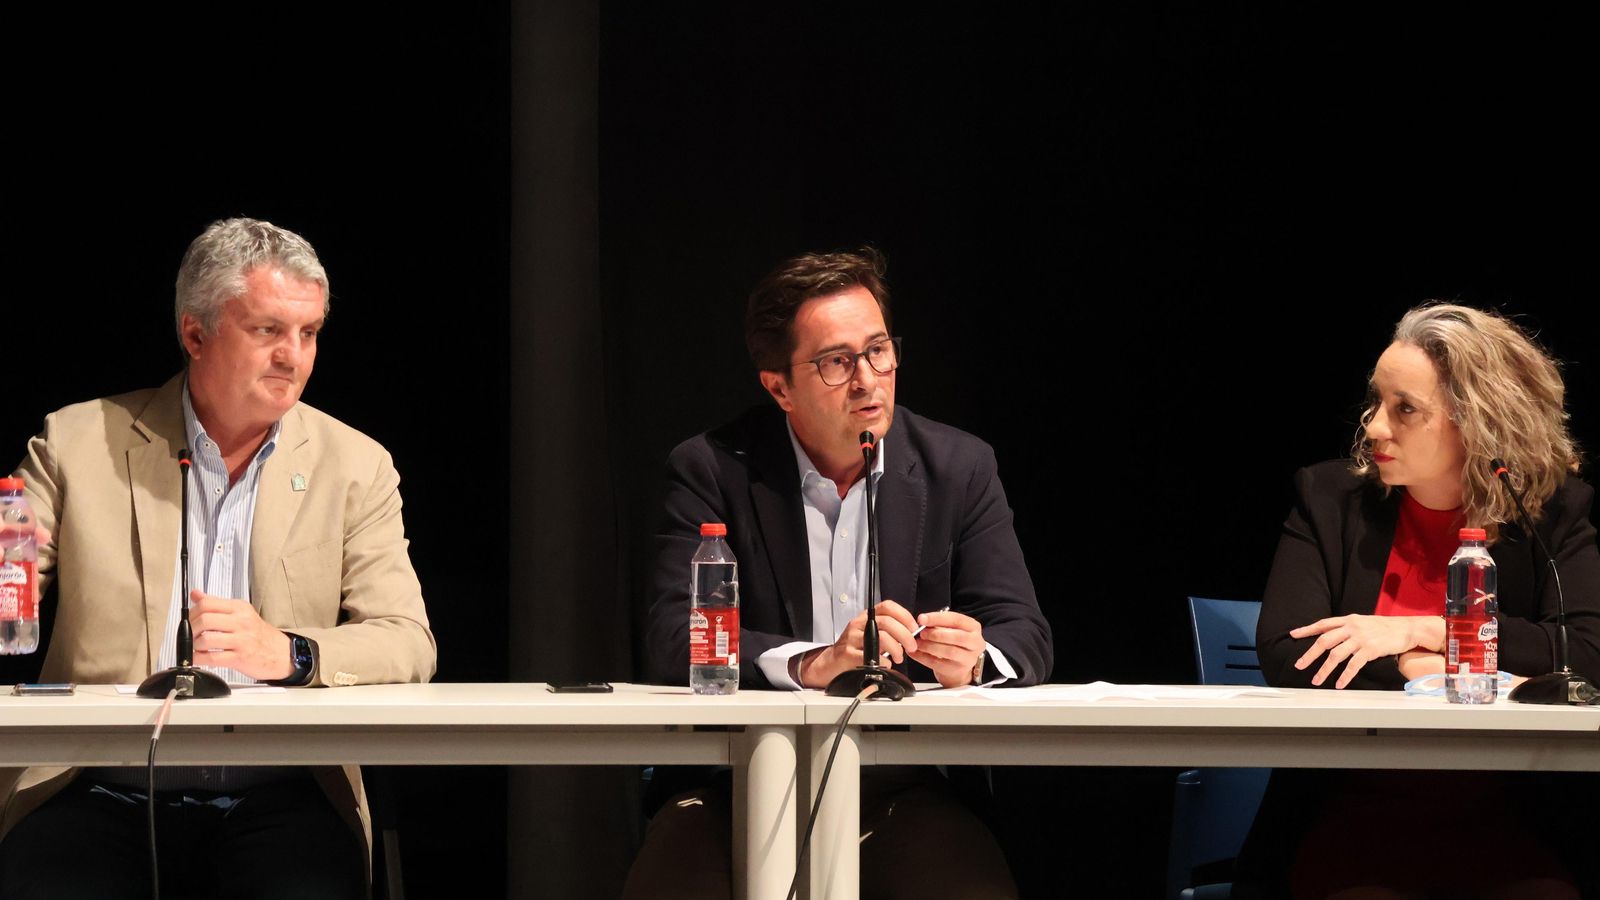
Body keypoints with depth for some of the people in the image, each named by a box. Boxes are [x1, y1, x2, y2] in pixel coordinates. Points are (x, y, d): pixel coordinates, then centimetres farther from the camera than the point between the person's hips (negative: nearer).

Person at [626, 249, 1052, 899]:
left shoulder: (959, 469, 7)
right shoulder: (710, 470, 1)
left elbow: (1025, 637, 3)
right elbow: (671, 636, -11)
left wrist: (974, 660, -22)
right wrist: (811, 664, -29)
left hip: (907, 790, 2)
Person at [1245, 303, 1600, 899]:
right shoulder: (1329, 499, 6)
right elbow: (1283, 657, -6)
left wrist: (1423, 631, -13)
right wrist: (1427, 671, -15)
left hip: (1504, 827, 1)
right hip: (1353, 821, -1)